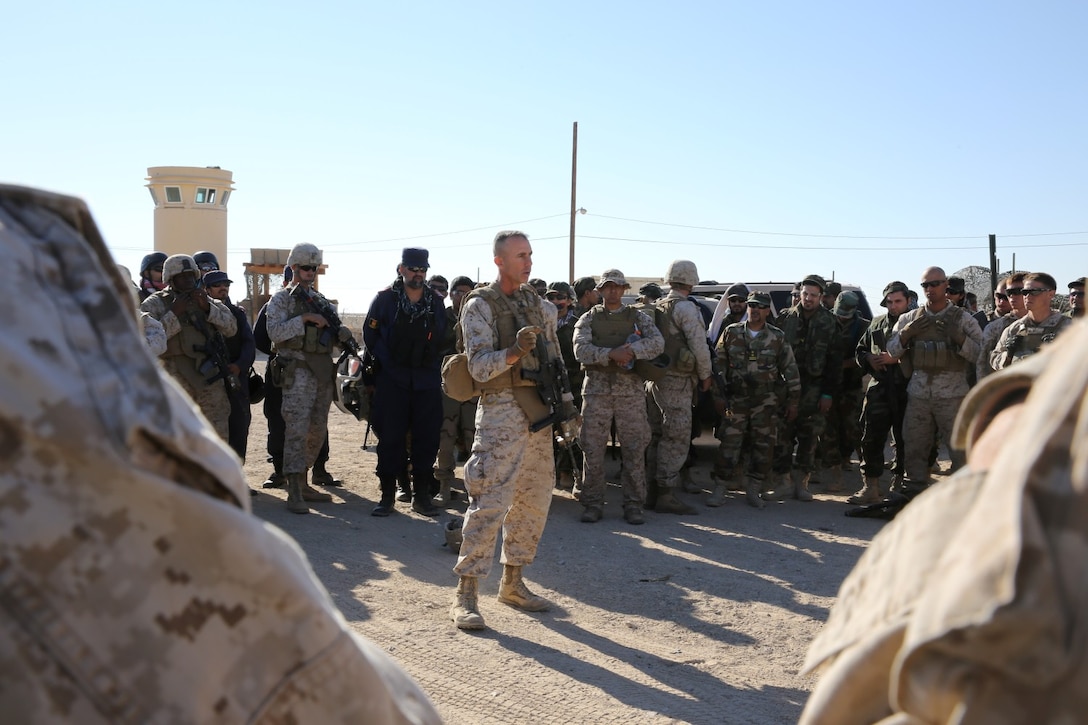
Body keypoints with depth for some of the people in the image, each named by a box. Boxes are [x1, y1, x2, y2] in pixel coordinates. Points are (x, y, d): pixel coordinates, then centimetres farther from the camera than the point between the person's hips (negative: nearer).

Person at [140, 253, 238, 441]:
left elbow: (232, 327, 7)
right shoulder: (155, 304, 3)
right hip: (177, 376, -4)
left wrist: (208, 308, -5)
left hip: (209, 375, 4)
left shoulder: (204, 300, 16)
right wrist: (174, 314, -13)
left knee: (219, 431, 7)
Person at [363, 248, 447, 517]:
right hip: (392, 380, -3)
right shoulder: (385, 299, 0)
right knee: (390, 438, 0)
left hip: (427, 381, 3)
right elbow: (370, 334, 2)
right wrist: (384, 362, -3)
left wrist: (433, 363, 3)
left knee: (427, 438, 3)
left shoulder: (436, 302, 9)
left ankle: (421, 495, 13)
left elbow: (444, 340, 14)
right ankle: (387, 495, 9)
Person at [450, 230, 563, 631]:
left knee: (534, 501, 10)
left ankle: (513, 582, 23)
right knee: (490, 502, -12)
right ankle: (466, 595, -7)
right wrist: (514, 353, -29)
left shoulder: (540, 305, 14)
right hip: (501, 409, -6)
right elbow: (479, 367, -12)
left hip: (539, 412, 7)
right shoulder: (479, 306, -4)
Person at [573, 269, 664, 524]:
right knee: (593, 449, 0)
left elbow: (657, 342, -4)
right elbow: (581, 350, -7)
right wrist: (611, 354, -20)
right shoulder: (588, 319, 10)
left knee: (635, 449, 1)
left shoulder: (637, 317, 12)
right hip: (597, 390, 0)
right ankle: (593, 505, 10)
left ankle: (633, 505, 9)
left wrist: (632, 350, -20)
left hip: (631, 390, 0)